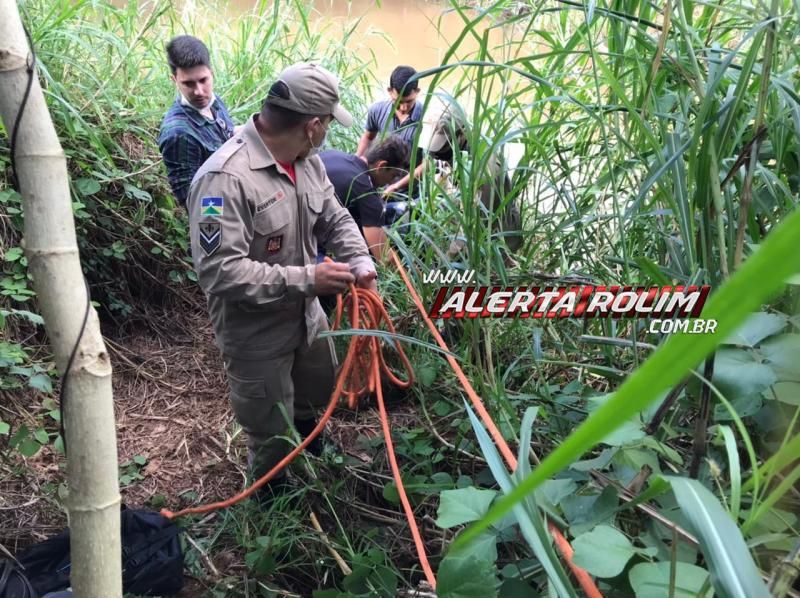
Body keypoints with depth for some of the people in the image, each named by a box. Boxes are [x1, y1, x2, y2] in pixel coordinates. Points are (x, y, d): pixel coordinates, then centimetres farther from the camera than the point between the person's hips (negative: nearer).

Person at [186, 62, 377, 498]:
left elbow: (335, 219, 7)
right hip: (255, 334, -8)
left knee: (317, 393, 31)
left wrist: (360, 261, -14)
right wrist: (306, 279, -33)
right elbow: (219, 271, -36)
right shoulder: (226, 178, -32)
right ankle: (275, 496, 46)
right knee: (272, 429, 14)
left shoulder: (306, 160, -5)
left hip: (307, 315, 8)